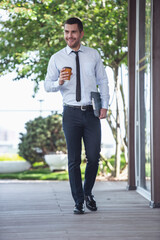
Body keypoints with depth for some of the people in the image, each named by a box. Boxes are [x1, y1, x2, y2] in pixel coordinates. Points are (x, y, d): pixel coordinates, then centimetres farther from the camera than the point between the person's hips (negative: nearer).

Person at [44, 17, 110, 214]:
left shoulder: (93, 54, 8)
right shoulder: (56, 58, 5)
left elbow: (103, 81, 12)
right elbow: (47, 85, 6)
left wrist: (104, 105, 1)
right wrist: (59, 82, -16)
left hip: (92, 112, 1)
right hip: (71, 113, -1)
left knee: (94, 157, 0)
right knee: (74, 160, 1)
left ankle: (88, 193, 25)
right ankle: (78, 202, 11)